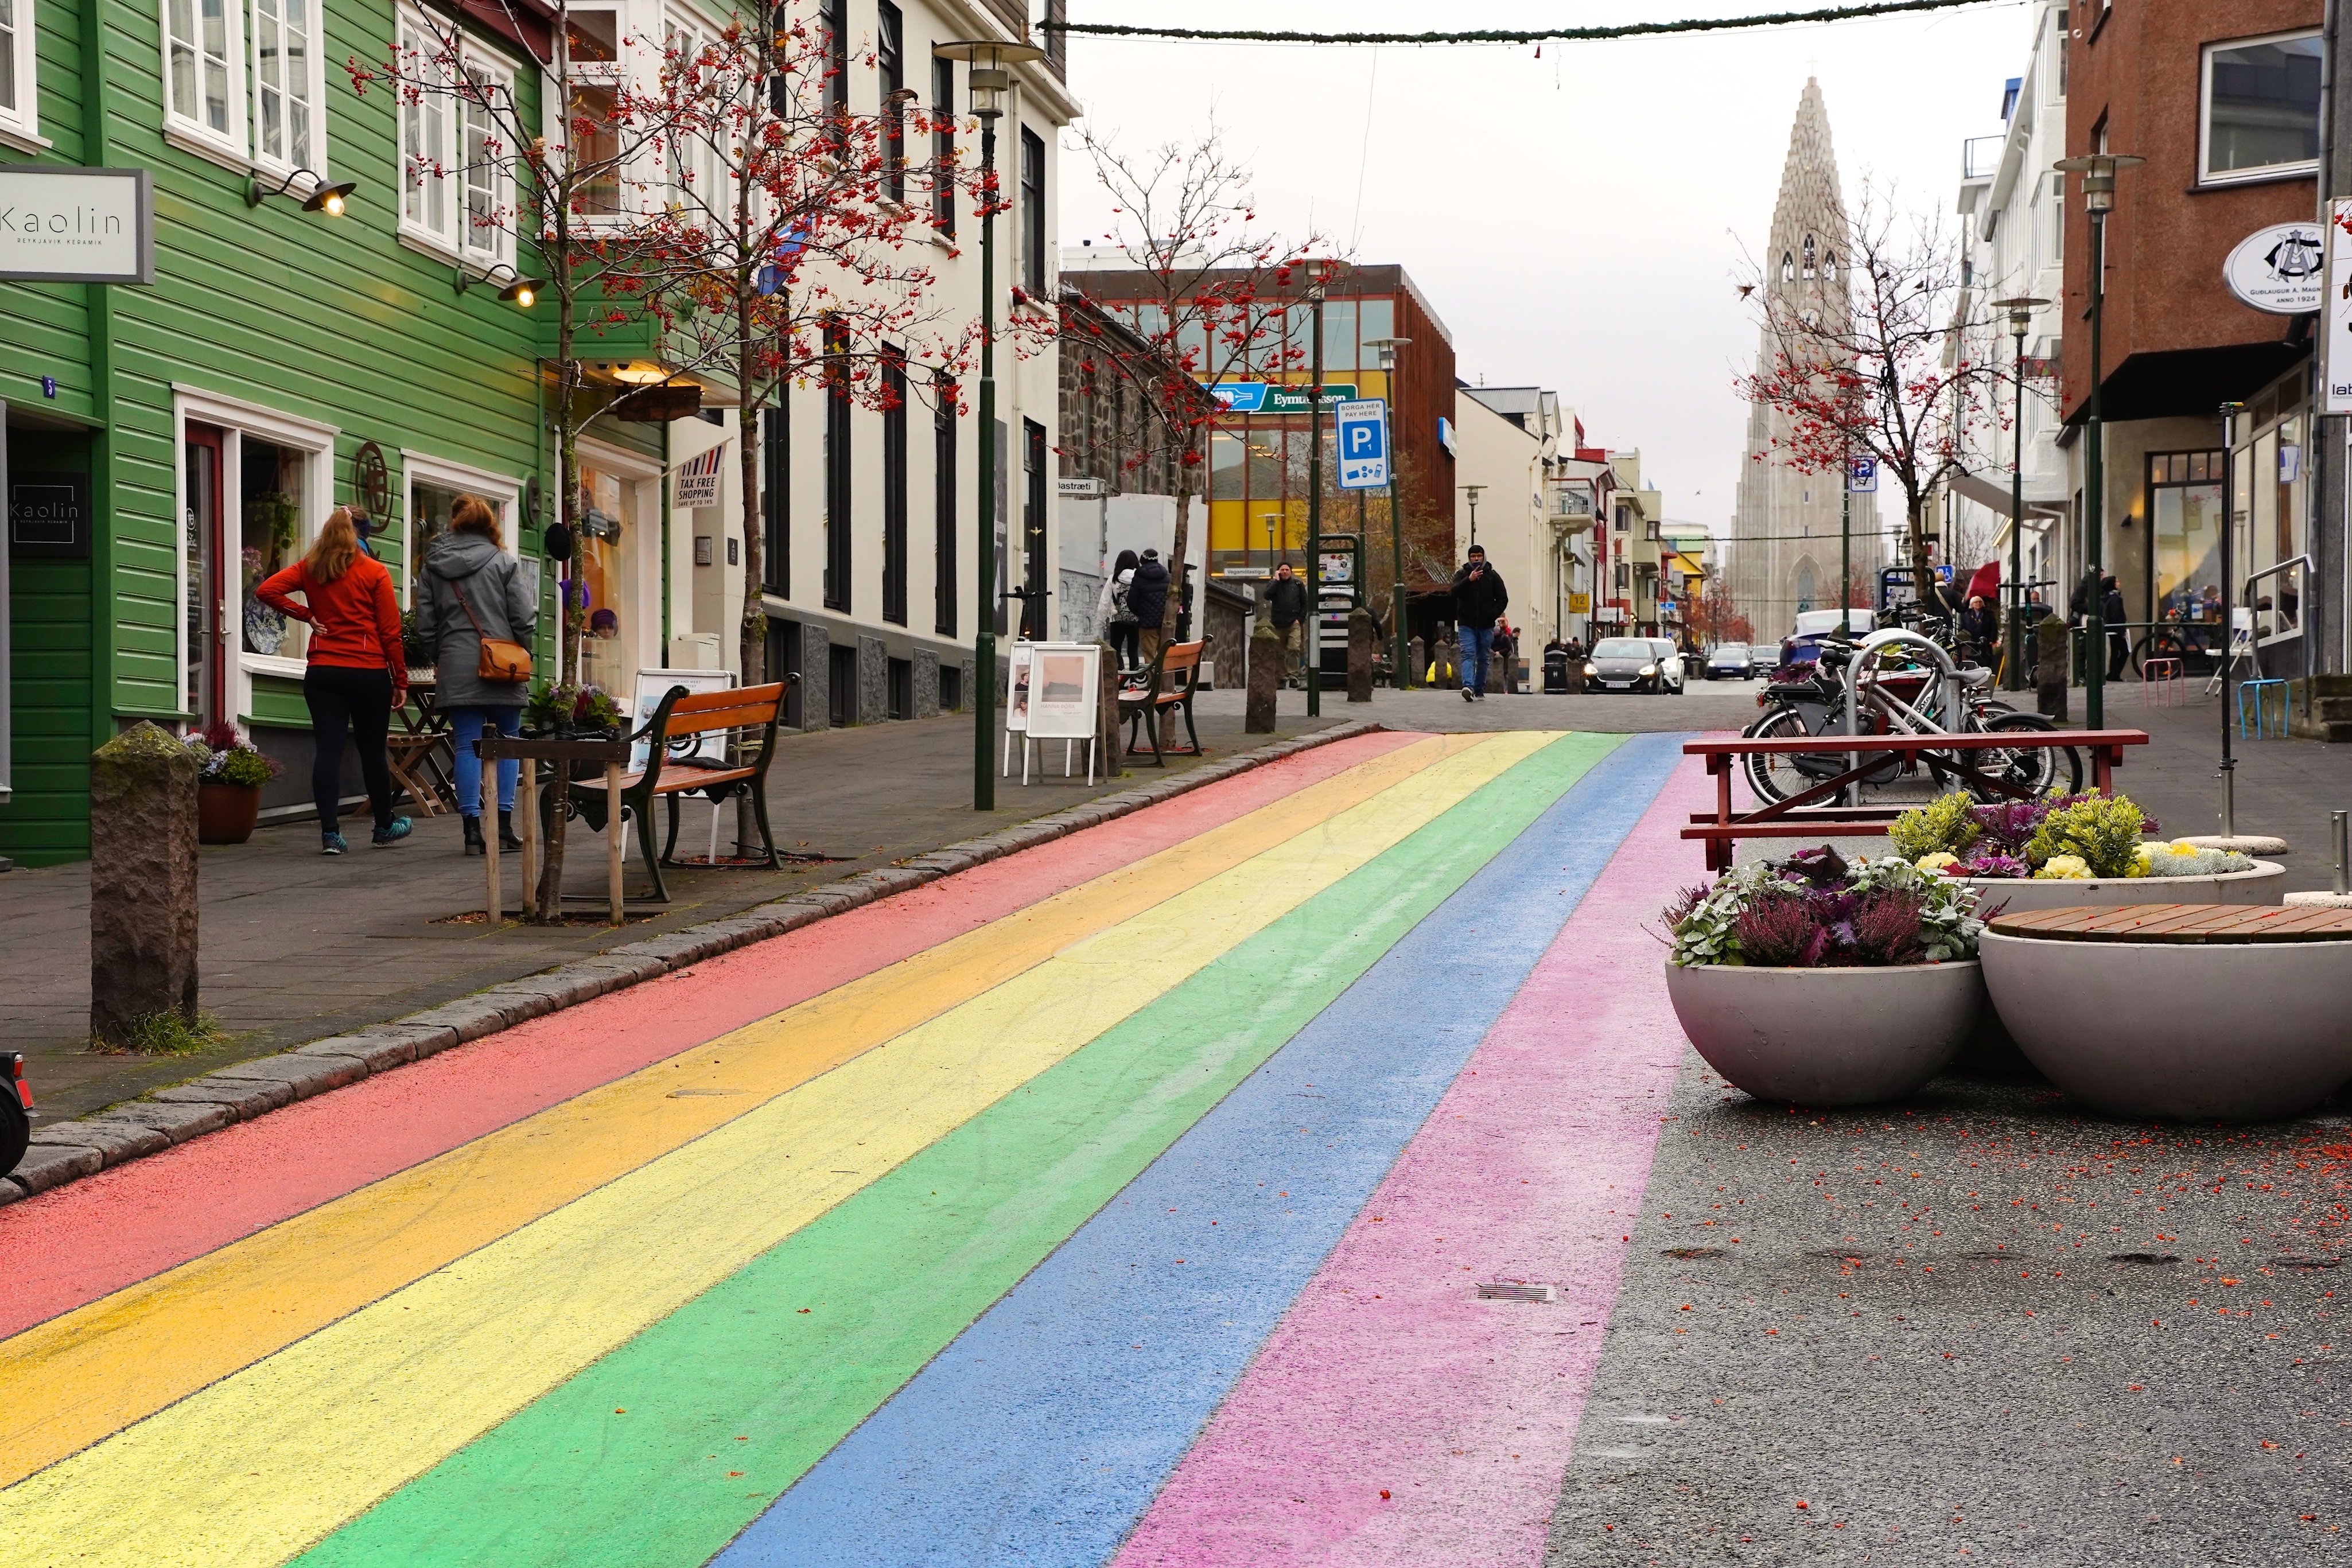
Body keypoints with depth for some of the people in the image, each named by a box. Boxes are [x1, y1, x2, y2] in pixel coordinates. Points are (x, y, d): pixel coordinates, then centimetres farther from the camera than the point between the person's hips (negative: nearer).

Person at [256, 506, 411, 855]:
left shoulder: (310, 568, 7)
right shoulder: (375, 573, -2)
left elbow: (267, 590, -3)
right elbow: (390, 631, -3)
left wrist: (306, 614, 2)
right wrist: (401, 680, 2)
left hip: (322, 672, 2)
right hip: (369, 672, -2)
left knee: (327, 748, -2)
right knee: (373, 750, 10)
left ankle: (329, 833, -10)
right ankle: (385, 827, 25)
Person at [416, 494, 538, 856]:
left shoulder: (434, 565, 5)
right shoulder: (504, 562, -3)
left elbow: (425, 624, 6)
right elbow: (524, 617, -6)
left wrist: (439, 658, 19)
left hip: (456, 667, 2)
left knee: (467, 745, 3)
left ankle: (473, 830, -2)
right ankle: (504, 826, 4)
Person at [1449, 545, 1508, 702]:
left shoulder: (1492, 576, 7)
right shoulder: (1462, 575, 5)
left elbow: (1503, 599, 8)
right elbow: (1455, 591, -13)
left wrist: (1493, 615, -5)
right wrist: (1469, 580, -28)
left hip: (1486, 626, 2)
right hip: (1467, 624, -2)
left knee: (1483, 658, 7)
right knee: (1468, 654, -16)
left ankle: (1479, 690, 15)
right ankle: (1468, 686, -31)